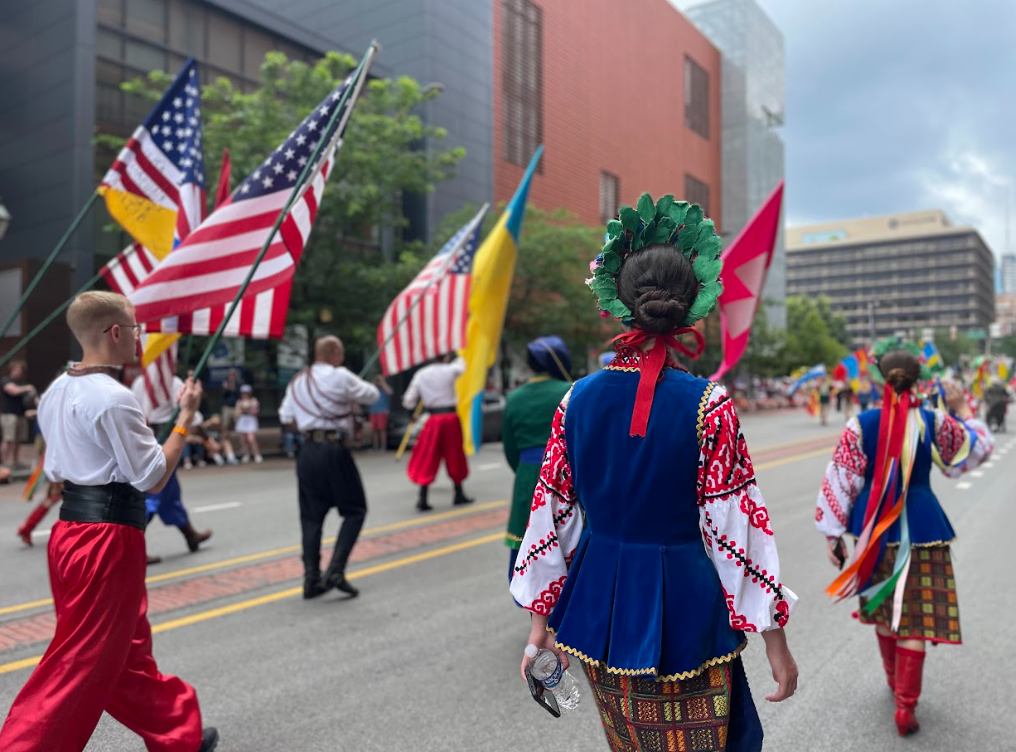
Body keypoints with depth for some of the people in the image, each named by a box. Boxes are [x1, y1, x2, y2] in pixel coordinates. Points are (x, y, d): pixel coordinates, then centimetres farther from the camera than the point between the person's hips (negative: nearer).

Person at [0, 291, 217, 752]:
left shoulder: (56, 392, 9)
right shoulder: (113, 398, -19)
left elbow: (55, 470, 16)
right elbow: (152, 477, -15)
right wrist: (186, 418, -9)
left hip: (68, 531, 10)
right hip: (110, 537, -10)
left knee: (126, 647, 20)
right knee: (82, 664, 2)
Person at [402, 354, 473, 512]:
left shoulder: (420, 375, 2)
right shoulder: (450, 370, -2)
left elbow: (408, 402, 3)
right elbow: (461, 366, 22)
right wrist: (458, 358, 43)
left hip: (434, 420, 0)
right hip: (451, 417, 0)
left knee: (427, 459, 4)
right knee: (455, 457, 14)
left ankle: (422, 500, -4)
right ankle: (459, 495, 26)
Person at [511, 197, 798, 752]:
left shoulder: (579, 398, -7)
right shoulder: (708, 404, -16)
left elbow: (553, 516, -2)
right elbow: (734, 525, -14)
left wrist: (541, 622, 9)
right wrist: (773, 636, -2)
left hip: (596, 611, 4)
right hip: (684, 615, -3)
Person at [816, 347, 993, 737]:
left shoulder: (860, 424, -8)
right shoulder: (935, 422, -8)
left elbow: (842, 481, -7)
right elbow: (978, 449, 10)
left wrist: (833, 533, 0)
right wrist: (962, 410, 22)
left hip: (873, 529, 2)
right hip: (919, 527, -1)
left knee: (884, 608, 21)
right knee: (915, 616, 7)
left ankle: (895, 682, 40)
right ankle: (905, 707, 9)